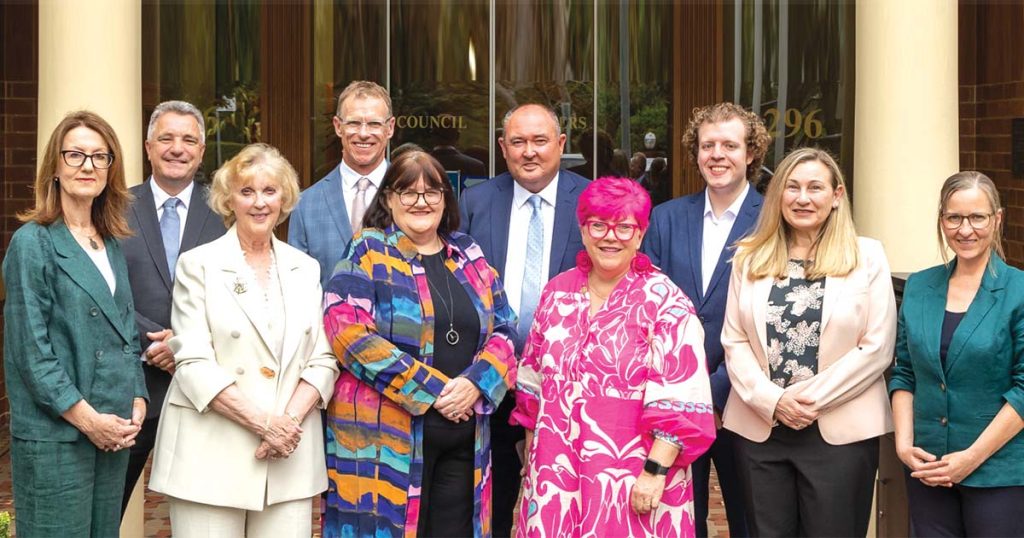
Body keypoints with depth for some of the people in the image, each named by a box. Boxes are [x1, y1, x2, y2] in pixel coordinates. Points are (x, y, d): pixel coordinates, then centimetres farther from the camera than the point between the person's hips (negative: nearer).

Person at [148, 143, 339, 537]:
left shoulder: (306, 269, 13)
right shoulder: (198, 264, 2)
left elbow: (323, 359, 9)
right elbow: (194, 364, -6)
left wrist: (290, 421, -9)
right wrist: (265, 423, -14)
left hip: (289, 454, 3)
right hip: (212, 455, -3)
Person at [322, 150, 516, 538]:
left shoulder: (469, 256, 14)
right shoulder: (367, 255, -1)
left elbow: (503, 329, 12)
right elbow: (348, 332, -14)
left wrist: (475, 383, -8)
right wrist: (431, 389, -15)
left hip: (463, 436, 5)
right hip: (384, 439, -4)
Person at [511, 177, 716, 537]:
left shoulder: (665, 302, -8)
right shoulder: (557, 293, 7)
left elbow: (680, 400, -13)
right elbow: (532, 378, 15)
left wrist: (655, 470, -18)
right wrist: (531, 457, 15)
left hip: (631, 478, -4)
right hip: (555, 473, 4)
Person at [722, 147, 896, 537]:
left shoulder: (866, 256, 1)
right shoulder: (750, 257, 9)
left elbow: (877, 348, -5)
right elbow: (734, 341, 4)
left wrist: (812, 397, -12)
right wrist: (772, 401, -11)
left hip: (840, 430, -2)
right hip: (760, 428, 2)